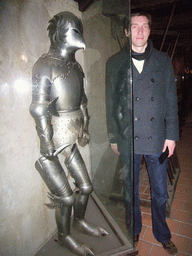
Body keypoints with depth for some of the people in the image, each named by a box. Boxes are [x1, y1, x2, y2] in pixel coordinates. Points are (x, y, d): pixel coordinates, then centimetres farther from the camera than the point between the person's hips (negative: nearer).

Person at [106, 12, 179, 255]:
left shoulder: (163, 61, 5)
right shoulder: (114, 63, 1)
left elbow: (171, 100, 5)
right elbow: (111, 103, 2)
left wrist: (171, 135, 0)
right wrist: (113, 137, 1)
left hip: (157, 139, 1)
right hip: (128, 140, 0)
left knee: (160, 192, 15)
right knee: (130, 190, 16)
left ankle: (162, 235, 42)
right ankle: (134, 231, 43)